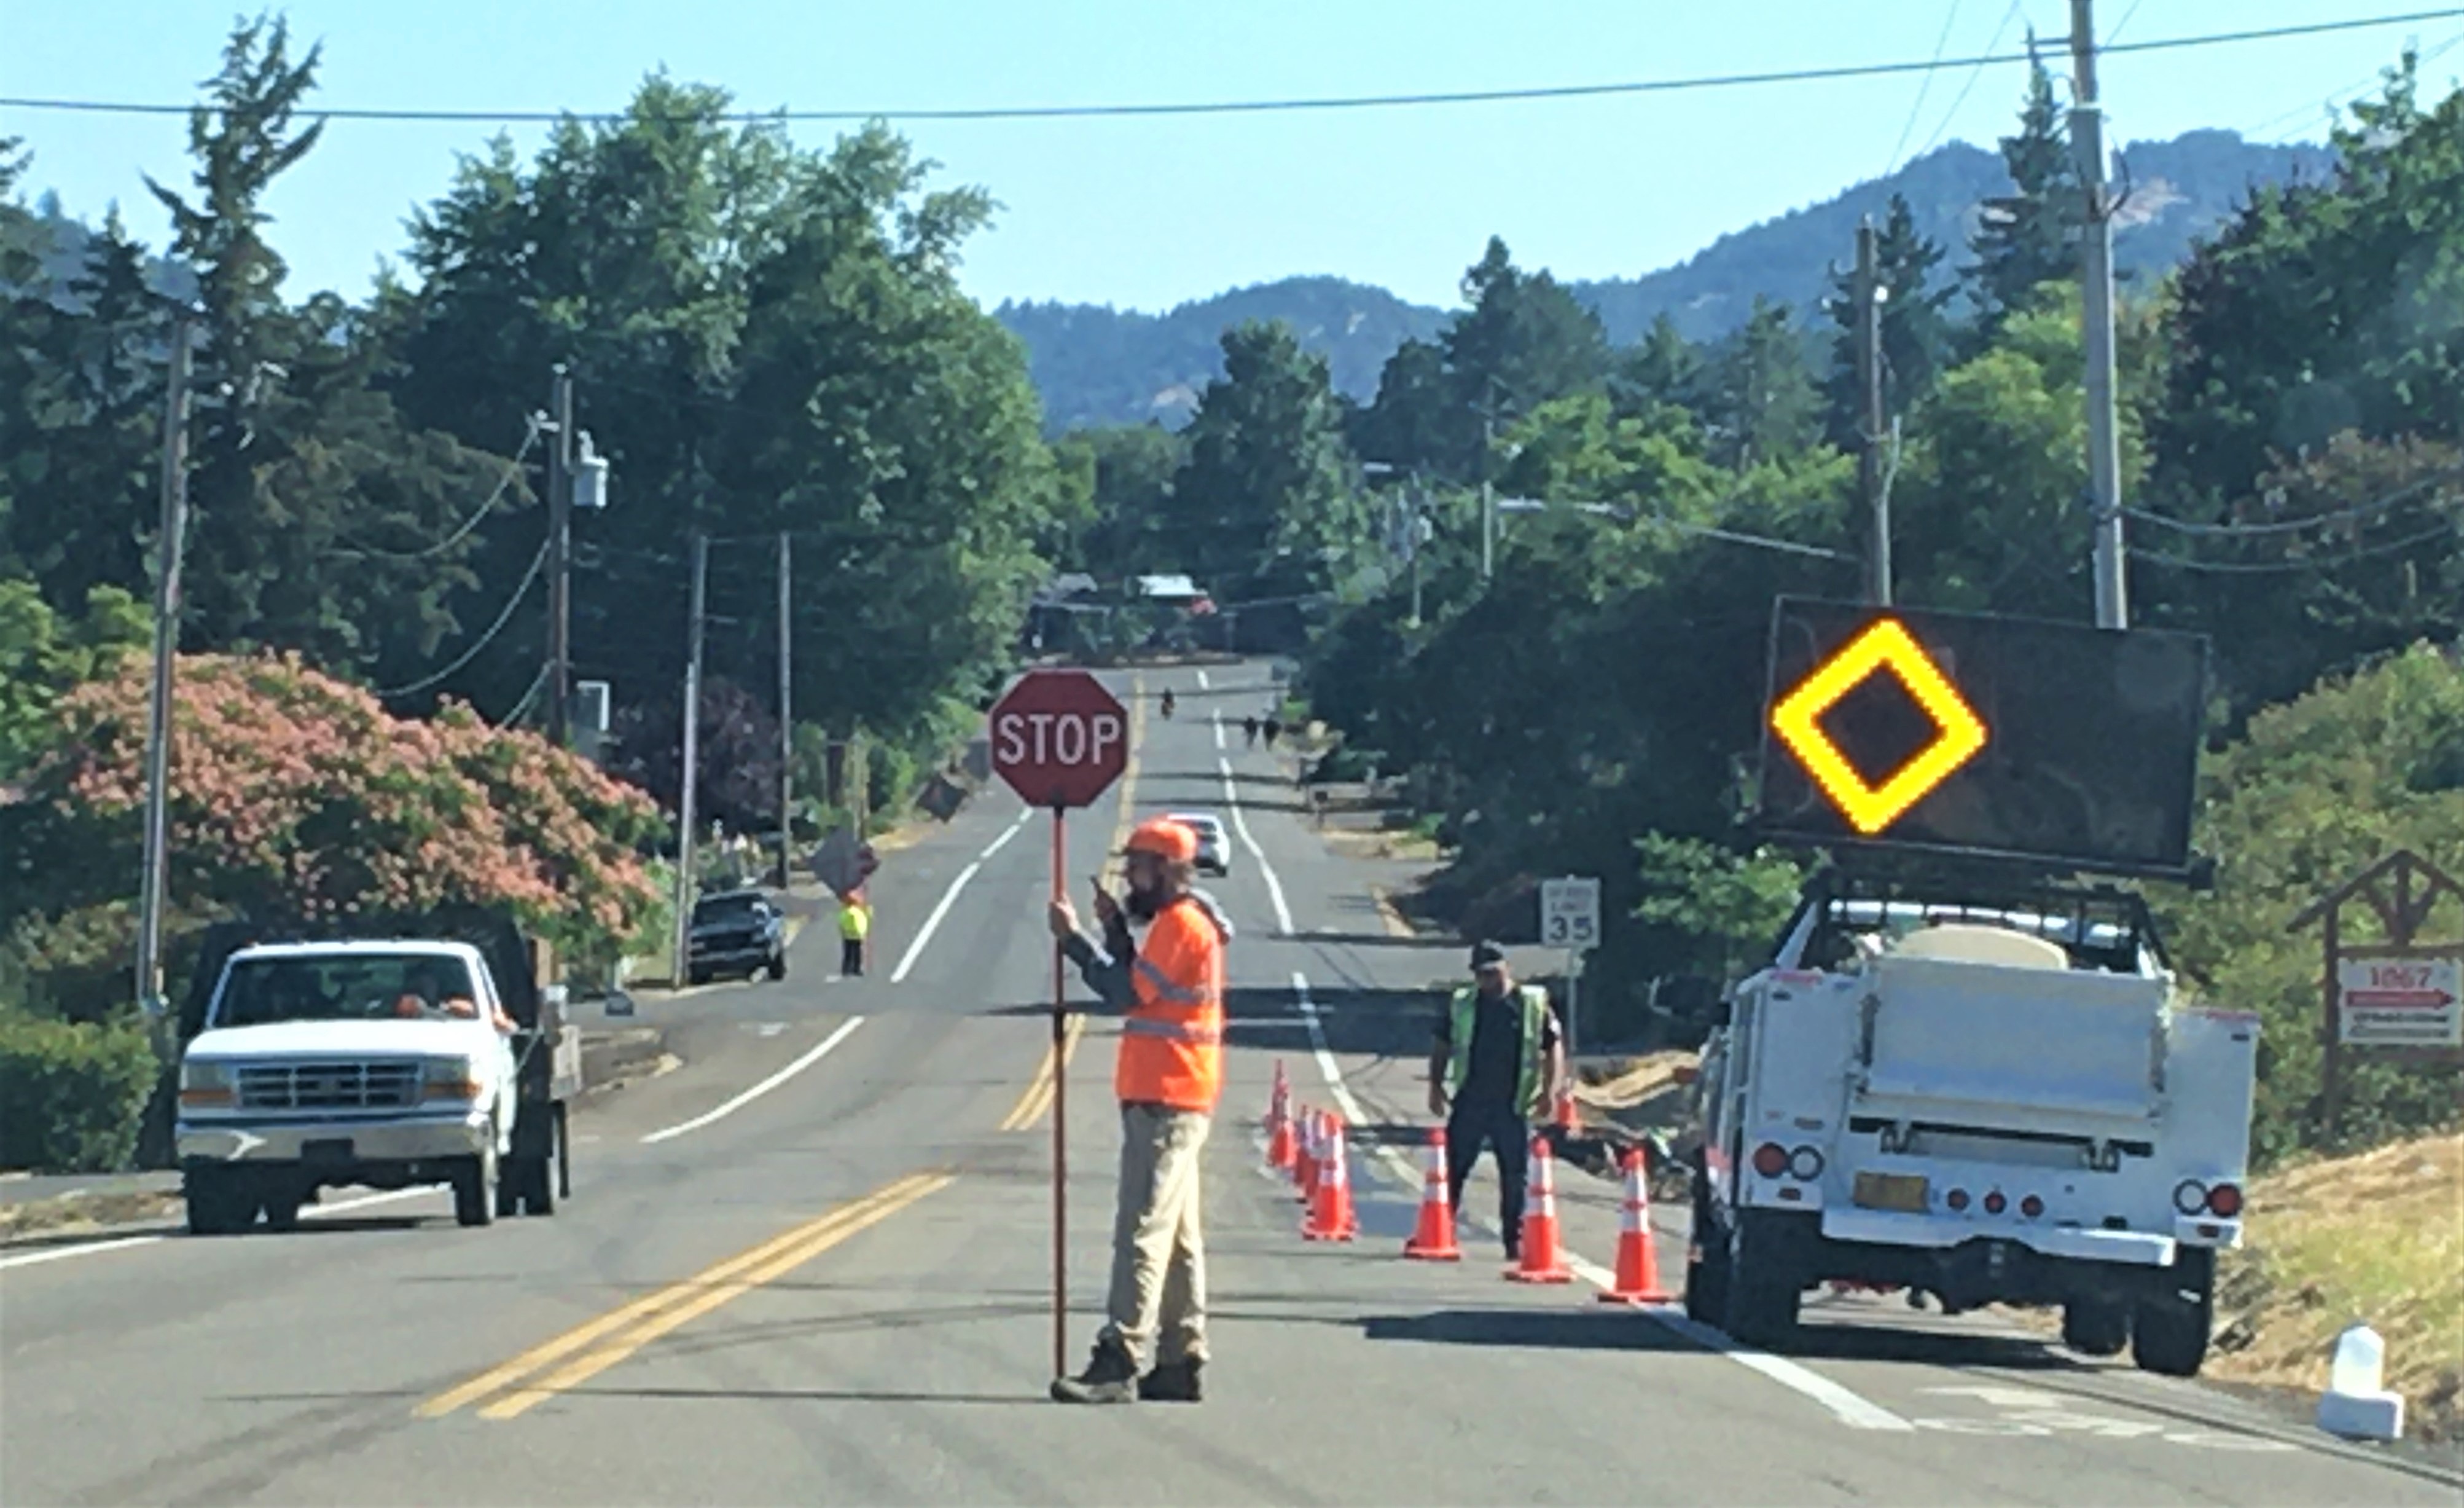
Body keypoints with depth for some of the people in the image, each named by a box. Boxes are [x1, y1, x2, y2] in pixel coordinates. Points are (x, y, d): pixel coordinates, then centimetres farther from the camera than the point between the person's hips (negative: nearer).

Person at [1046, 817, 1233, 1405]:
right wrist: (1115, 927, 9)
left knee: (1143, 1232, -15)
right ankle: (1180, 1363, 14)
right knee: (1177, 1237, 11)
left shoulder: (1183, 925, -13)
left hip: (1166, 1104, -11)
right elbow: (1137, 987, 18)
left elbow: (1127, 992, -16)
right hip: (1166, 1100, 11)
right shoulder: (1179, 923, 20)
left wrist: (1074, 938, -10)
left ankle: (1118, 1363, -21)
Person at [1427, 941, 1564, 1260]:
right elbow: (1442, 1048, 13)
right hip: (1469, 1103, 1)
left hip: (1512, 1106, -1)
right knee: (1451, 1170, 0)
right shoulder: (1461, 1005, 6)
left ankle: (1515, 1241, 10)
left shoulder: (1534, 1005, 2)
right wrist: (1436, 1085, 2)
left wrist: (1550, 1090, -6)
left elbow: (1554, 1048, 4)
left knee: (1515, 1177, 2)